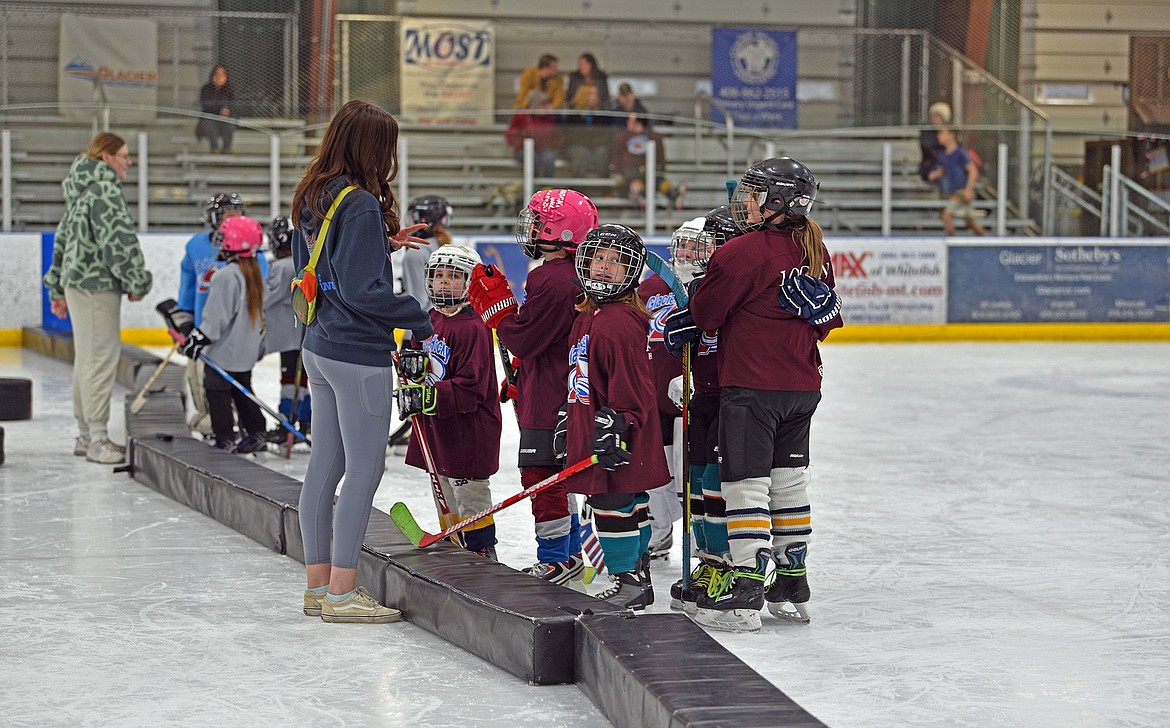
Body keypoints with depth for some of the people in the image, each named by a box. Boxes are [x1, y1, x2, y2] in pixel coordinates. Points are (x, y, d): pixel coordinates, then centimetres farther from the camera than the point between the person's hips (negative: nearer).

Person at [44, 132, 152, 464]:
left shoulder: (82, 192, 20)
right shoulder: (105, 190, -13)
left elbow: (63, 240, 24)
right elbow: (118, 240, -19)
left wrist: (58, 289, 27)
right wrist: (136, 283, -12)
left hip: (78, 282, 11)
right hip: (97, 286, -11)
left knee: (87, 358, 14)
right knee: (101, 358, -11)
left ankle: (86, 435, 21)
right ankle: (97, 439, -12)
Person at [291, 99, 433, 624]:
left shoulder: (314, 199, 8)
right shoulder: (360, 206, -18)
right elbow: (360, 290, -22)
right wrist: (419, 319, -11)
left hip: (318, 345, 9)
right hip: (358, 355, -9)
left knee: (325, 464, 14)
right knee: (365, 468, -2)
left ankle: (319, 582, 21)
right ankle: (341, 592, 1)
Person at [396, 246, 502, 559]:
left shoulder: (473, 328, -17)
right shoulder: (428, 321, 10)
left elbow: (471, 389, -23)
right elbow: (420, 366, 16)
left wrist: (427, 397, -29)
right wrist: (412, 365, -9)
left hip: (468, 432, -9)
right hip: (435, 428, 9)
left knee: (471, 497, -2)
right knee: (445, 498, 18)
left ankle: (483, 553, 7)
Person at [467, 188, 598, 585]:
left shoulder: (550, 281, -21)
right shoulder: (574, 277, 13)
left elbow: (522, 339, -22)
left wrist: (495, 302, -12)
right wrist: (520, 378, 27)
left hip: (549, 403, -11)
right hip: (563, 398, 11)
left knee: (541, 476, -5)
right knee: (556, 476, 18)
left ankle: (555, 559, 0)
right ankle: (571, 556, 26)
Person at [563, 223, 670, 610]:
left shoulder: (620, 322, -18)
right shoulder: (587, 316, 14)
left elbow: (631, 388, -21)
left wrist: (612, 429, -23)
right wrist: (570, 423, 26)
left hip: (616, 438, -10)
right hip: (591, 429, 10)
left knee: (612, 503, -4)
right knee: (629, 504, 16)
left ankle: (629, 579, 4)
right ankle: (636, 575, 24)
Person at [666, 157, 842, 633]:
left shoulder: (745, 251, -16)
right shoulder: (815, 252, 7)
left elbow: (703, 313, -7)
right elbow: (827, 319, 16)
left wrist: (679, 325, 12)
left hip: (751, 385, -8)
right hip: (802, 387, 8)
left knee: (746, 483, -4)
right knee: (789, 481, 15)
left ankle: (746, 589, -7)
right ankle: (792, 590, 21)